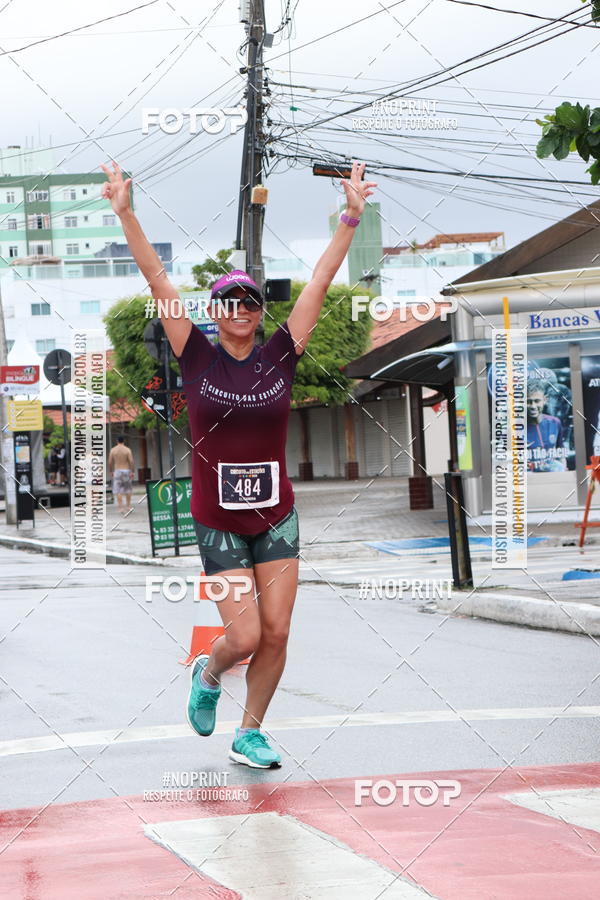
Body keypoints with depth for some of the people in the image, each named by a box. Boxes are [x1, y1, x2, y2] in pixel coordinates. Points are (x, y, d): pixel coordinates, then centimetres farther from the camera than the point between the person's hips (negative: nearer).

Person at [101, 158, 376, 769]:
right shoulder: (198, 359, -5)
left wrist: (351, 215, -7)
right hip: (217, 523, -2)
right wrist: (125, 214, -15)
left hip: (277, 517, 2)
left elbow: (321, 279, -3)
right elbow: (157, 279, -10)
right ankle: (207, 674, 30)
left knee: (276, 633, 1)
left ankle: (249, 734, 20)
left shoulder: (280, 356, -1)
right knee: (245, 635, -5)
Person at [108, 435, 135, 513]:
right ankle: (128, 506, 19)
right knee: (128, 489, 15)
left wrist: (111, 471, 11)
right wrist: (132, 471, -7)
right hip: (126, 471, 0)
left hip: (117, 472, 0)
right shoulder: (127, 450, -5)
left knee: (118, 491, 0)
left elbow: (110, 462, -2)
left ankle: (121, 507, -12)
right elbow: (131, 461, -13)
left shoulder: (113, 450, -2)